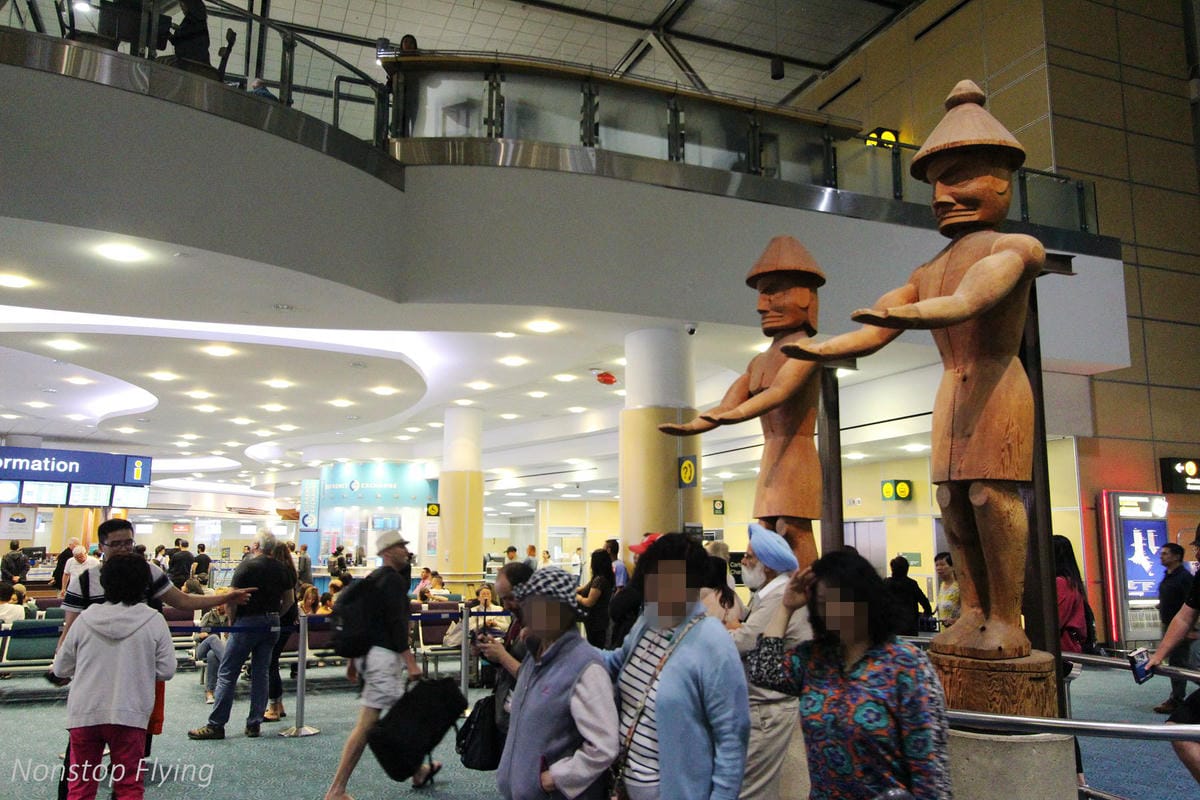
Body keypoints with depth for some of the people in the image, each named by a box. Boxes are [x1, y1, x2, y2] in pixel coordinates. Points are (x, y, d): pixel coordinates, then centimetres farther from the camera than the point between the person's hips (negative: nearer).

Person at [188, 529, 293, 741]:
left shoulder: (246, 566, -10)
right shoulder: (281, 569, 5)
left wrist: (231, 621, 1)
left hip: (247, 622, -5)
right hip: (271, 624, 5)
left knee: (227, 674, 2)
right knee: (260, 674, 10)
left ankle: (216, 725, 5)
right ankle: (254, 724, 12)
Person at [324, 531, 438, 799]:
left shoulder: (372, 579, 17)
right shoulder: (394, 580, -12)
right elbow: (396, 624, -20)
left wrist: (353, 660, 24)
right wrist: (411, 662, -20)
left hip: (367, 653, 11)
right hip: (383, 655, -11)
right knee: (368, 723, -7)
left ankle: (418, 772, 32)